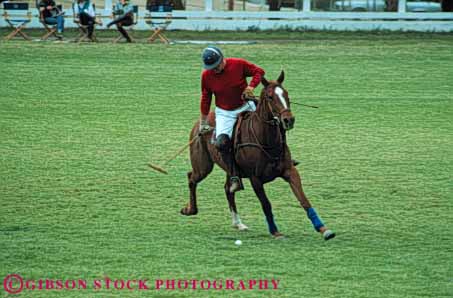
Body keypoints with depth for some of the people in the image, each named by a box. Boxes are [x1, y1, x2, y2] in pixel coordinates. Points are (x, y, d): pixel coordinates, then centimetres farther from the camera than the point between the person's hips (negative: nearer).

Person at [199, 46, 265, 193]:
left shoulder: (239, 64, -12)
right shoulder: (206, 75, -7)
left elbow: (259, 71, 1)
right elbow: (205, 99, 6)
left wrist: (251, 86, -18)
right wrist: (203, 122, 9)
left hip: (245, 107, 1)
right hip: (224, 113, -1)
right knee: (221, 143, -22)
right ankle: (234, 178, -20)